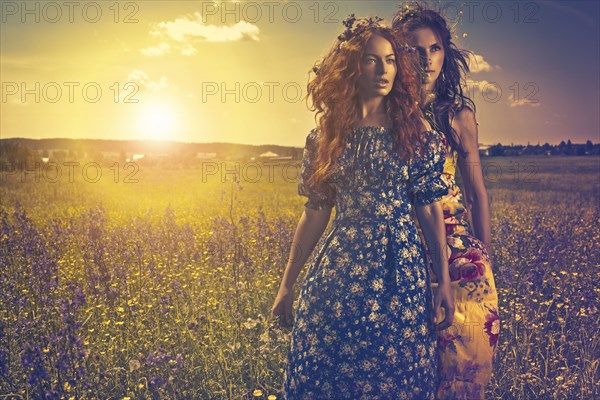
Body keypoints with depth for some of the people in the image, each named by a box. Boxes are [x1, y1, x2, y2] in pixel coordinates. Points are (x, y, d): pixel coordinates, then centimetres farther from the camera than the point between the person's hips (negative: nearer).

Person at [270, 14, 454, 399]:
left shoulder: (415, 130, 1)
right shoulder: (327, 133, 4)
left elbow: (430, 208, 2)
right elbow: (315, 213, 6)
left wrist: (445, 281, -2)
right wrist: (287, 284, 6)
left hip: (400, 269, -1)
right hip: (338, 268, 2)